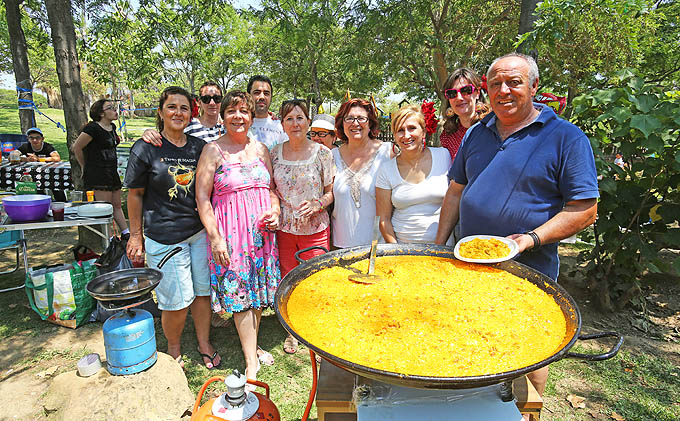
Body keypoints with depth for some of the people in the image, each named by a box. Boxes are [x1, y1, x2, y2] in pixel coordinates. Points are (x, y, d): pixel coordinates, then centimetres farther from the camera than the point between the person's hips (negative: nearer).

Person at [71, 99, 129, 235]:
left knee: (117, 206, 14)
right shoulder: (93, 128, -15)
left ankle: (126, 234, 21)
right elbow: (77, 148, -9)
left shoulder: (112, 127, 11)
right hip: (97, 173, -8)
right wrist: (85, 167, 1)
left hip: (112, 172, 8)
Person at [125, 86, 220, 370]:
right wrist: (136, 235, 0)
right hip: (163, 236, -3)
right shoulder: (145, 148, -4)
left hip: (199, 232, 4)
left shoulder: (199, 147, 6)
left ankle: (204, 345, 31)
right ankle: (173, 351, 29)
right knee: (177, 301, 2)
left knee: (202, 291, 11)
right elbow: (135, 194, 1)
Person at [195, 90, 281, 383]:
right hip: (231, 233, -4)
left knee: (258, 290, 12)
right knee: (240, 293, -2)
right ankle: (251, 362, 10)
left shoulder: (261, 149, 11)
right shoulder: (213, 151, -3)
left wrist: (275, 211, -1)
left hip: (261, 230, 5)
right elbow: (202, 197, -6)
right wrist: (215, 237, -13)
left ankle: (251, 346, 32)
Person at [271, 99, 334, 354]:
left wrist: (317, 204, -18)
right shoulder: (275, 153, 3)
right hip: (284, 228, 3)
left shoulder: (322, 153, -4)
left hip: (315, 228, -2)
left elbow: (331, 191, 0)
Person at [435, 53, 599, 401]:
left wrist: (532, 238, -22)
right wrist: (439, 245, 6)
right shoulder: (476, 134, 9)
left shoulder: (566, 137, -7)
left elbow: (584, 209, -9)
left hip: (528, 273, -4)